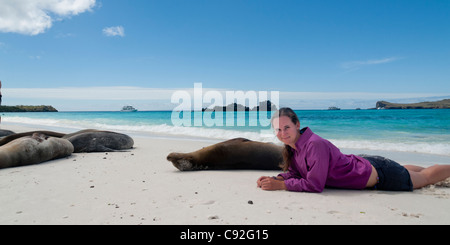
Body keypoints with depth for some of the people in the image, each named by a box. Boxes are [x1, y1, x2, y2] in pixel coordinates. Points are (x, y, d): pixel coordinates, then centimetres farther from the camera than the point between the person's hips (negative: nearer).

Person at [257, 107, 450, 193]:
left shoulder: (315, 145, -36)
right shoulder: (292, 146, -11)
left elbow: (314, 185, -36)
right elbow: (293, 173, -1)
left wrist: (280, 185, -32)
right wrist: (273, 178, -18)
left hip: (378, 173, -7)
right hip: (361, 163, 7)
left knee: (425, 177, 20)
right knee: (403, 169, 36)